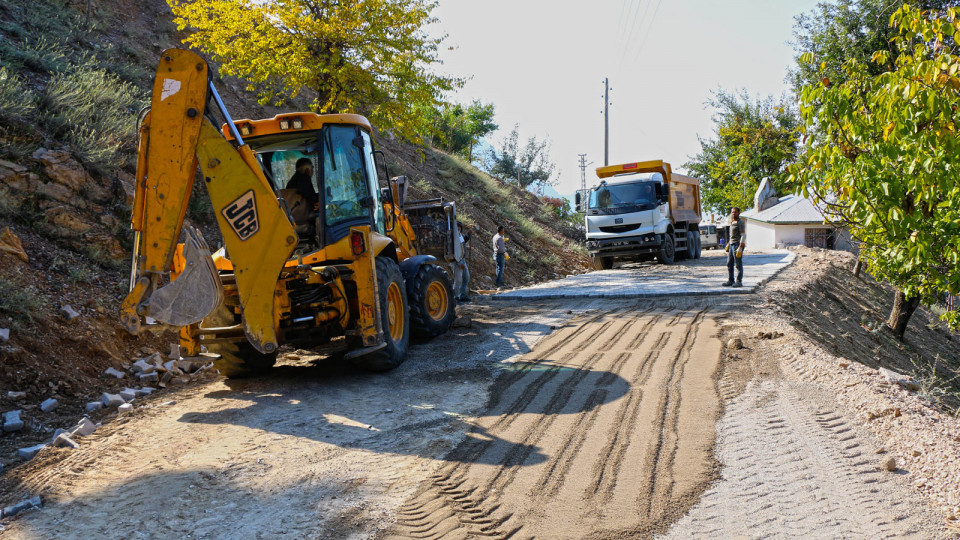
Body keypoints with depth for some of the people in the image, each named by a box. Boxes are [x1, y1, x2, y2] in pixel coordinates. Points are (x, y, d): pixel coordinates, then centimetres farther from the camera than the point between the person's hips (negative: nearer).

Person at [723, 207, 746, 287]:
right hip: (732, 245, 9)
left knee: (738, 265, -5)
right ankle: (730, 281, 13)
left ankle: (739, 281, -1)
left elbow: (743, 236, -15)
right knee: (729, 264, 8)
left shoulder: (741, 222, -9)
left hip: (738, 245, -9)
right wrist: (728, 244, 22)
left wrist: (740, 248, -21)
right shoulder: (732, 222, 17)